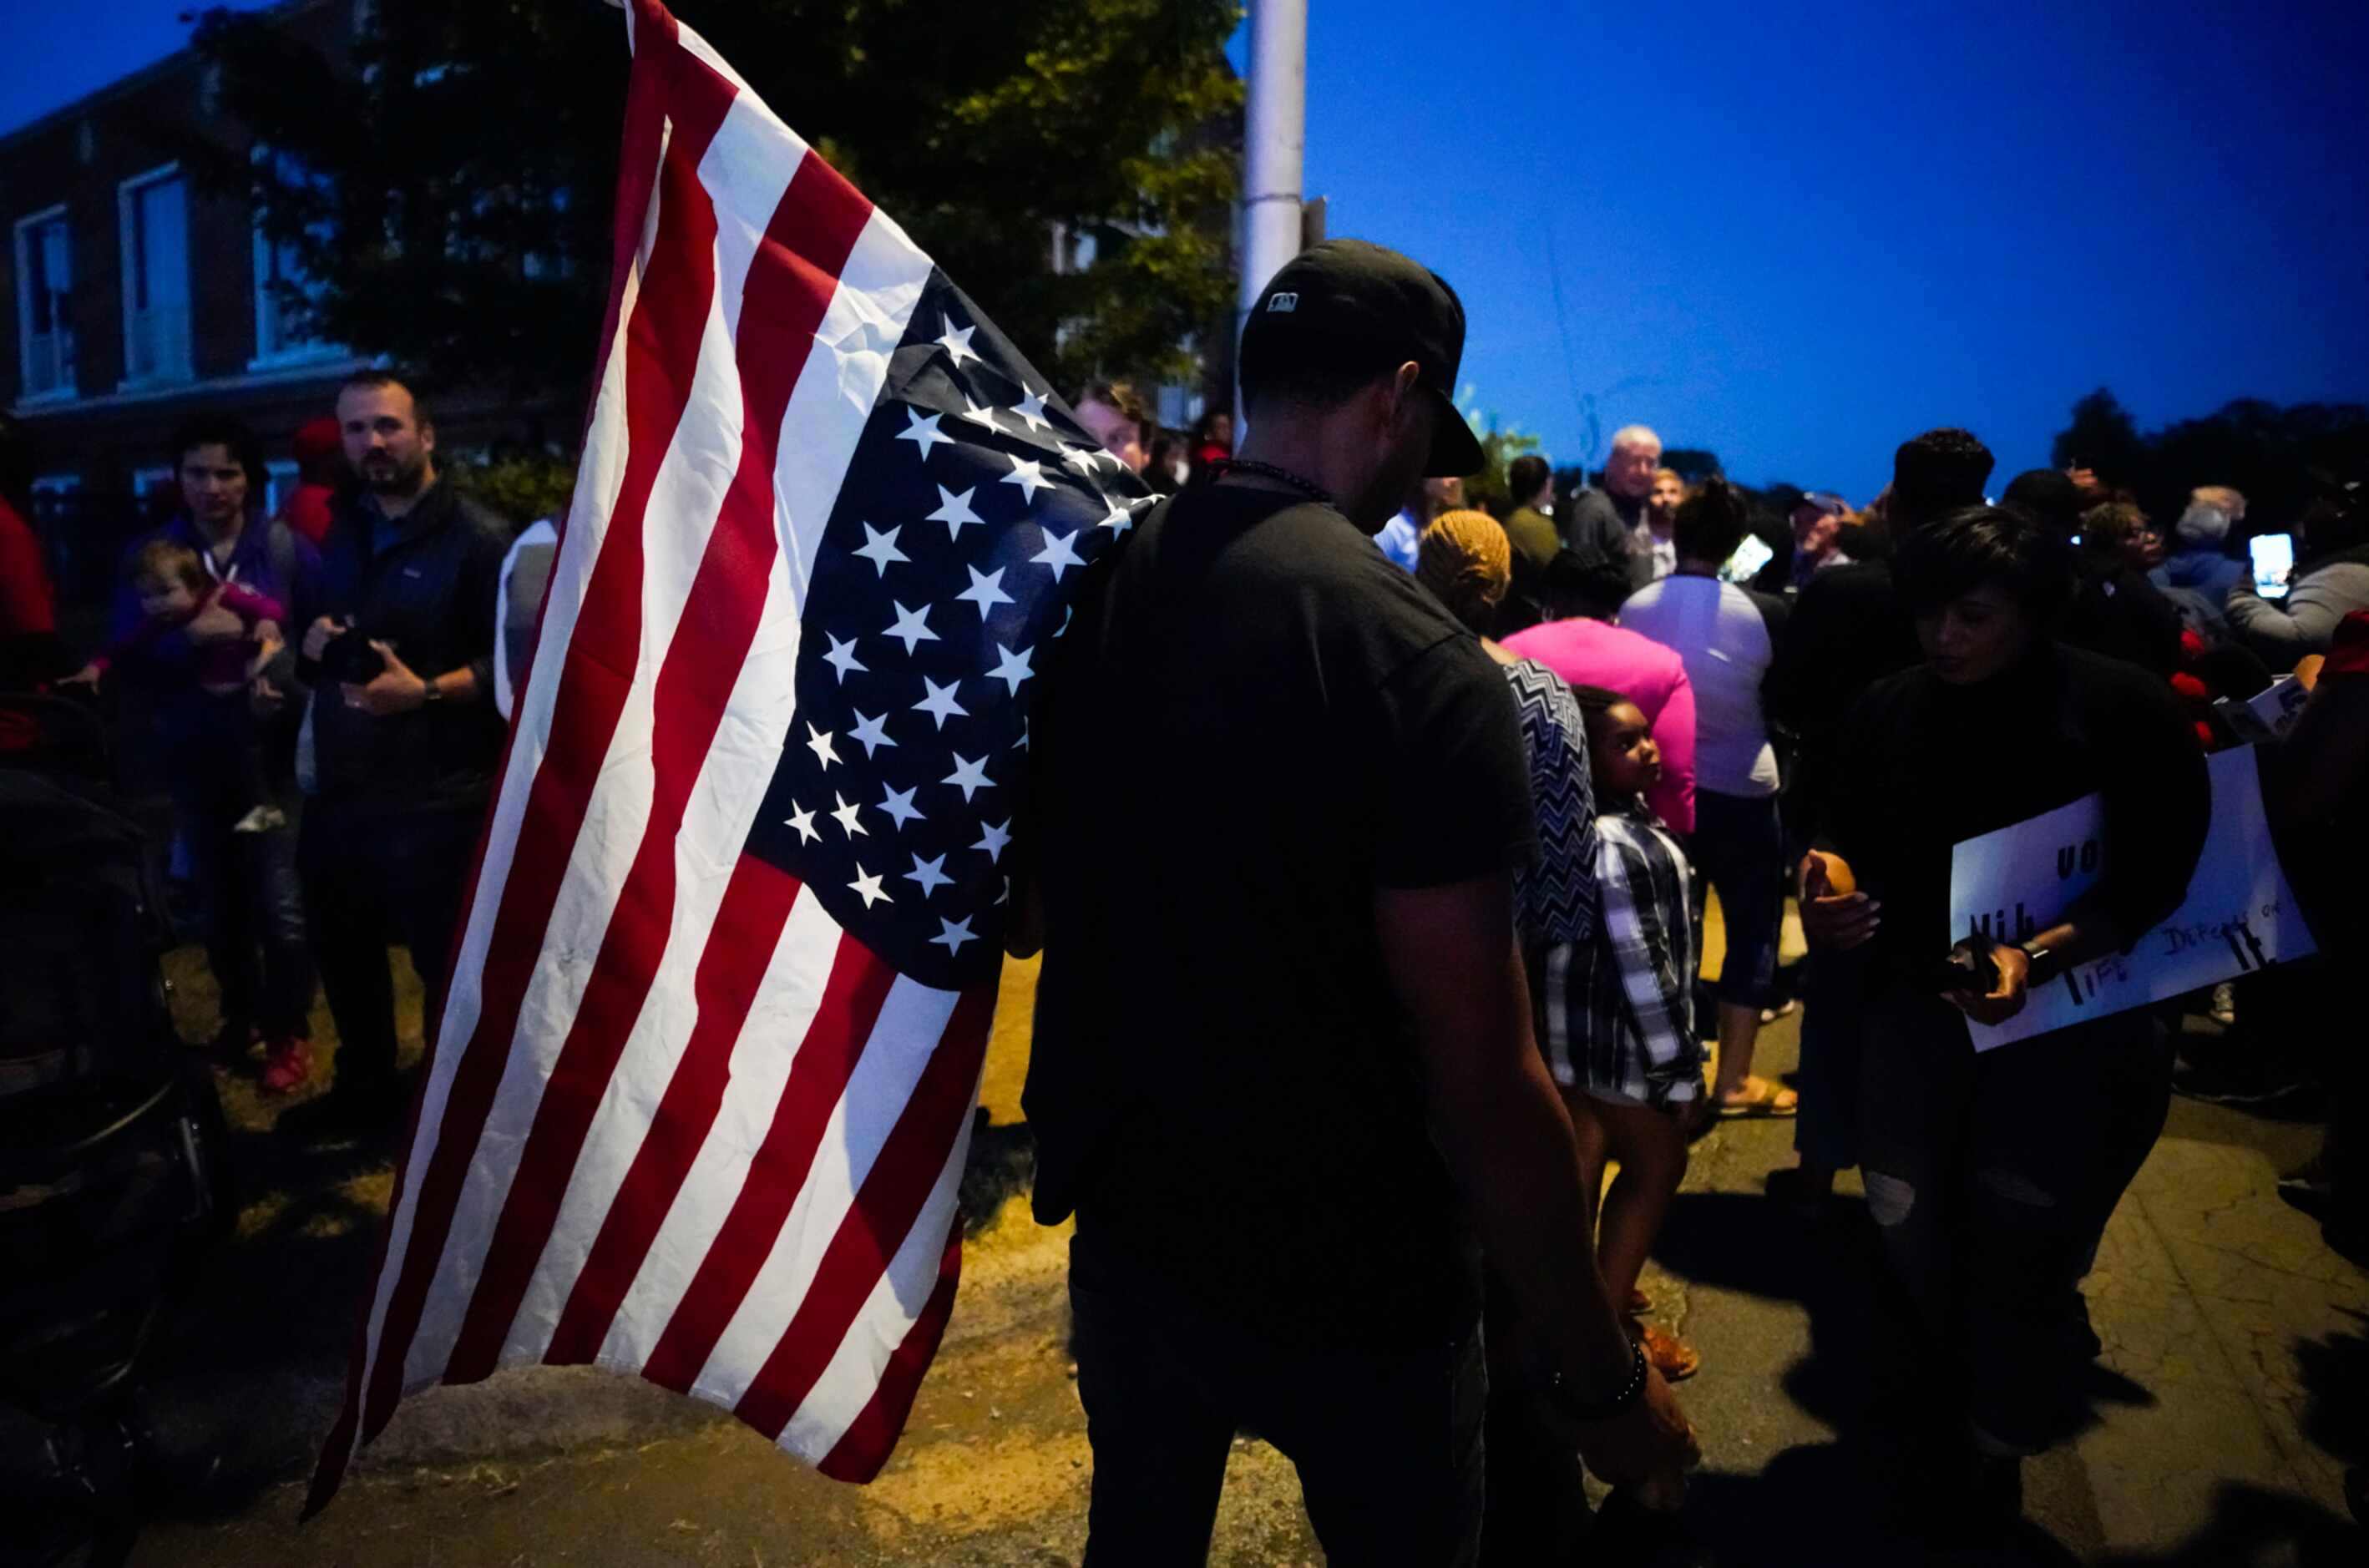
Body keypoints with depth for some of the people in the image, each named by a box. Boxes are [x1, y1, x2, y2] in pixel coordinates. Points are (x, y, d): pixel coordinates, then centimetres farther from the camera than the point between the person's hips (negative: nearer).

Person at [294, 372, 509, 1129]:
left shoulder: (477, 537, -10)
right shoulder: (340, 533, 16)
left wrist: (426, 692, -28)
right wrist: (311, 641, 3)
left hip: (434, 795, -8)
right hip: (341, 786, 8)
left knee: (447, 963, 1)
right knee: (342, 948, 20)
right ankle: (364, 1087, 40)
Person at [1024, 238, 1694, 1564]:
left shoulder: (1090, 588, -6)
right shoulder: (1415, 660, -24)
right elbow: (1486, 1083, -23)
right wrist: (1600, 1379, -11)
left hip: (1122, 1224, 6)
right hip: (1345, 1279, -5)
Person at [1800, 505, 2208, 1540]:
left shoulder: (2124, 711, -13)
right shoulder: (1890, 709, -2)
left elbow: (2155, 881, -16)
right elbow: (1847, 836, 6)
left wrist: (2040, 956, -31)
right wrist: (1827, 888, -17)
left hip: (2073, 1019, -3)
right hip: (1917, 1002, 3)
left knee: (2022, 1254, 2)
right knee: (1911, 1230, 8)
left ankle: (1993, 1448, 29)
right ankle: (1939, 1408, 38)